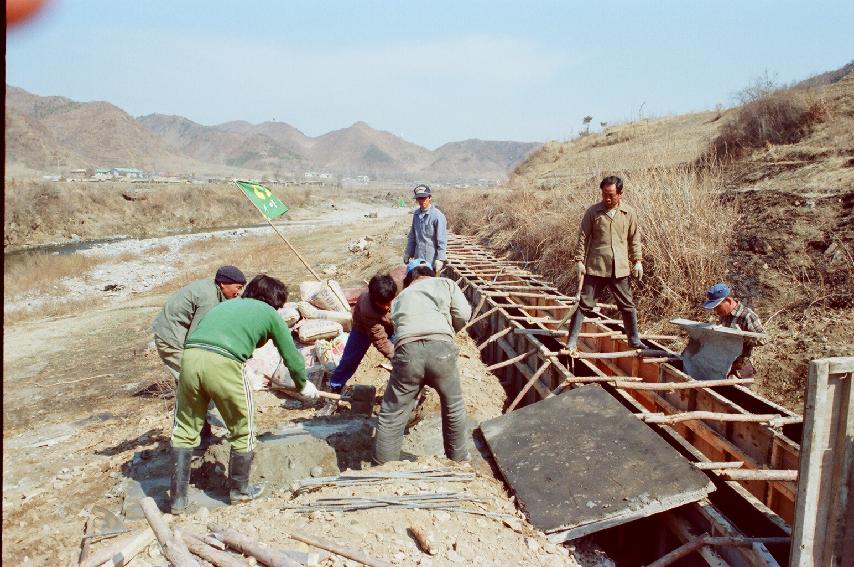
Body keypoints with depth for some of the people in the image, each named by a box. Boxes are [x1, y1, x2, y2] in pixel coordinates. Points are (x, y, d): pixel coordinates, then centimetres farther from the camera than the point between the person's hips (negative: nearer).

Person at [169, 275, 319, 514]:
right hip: (224, 363, -5)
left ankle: (178, 498, 24)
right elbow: (291, 355, 25)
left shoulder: (225, 304, 33)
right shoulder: (269, 313, 19)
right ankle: (239, 490, 33)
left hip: (190, 356, 5)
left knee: (185, 430, 20)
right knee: (243, 432, 17)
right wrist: (303, 385, 43)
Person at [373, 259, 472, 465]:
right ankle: (458, 458, 37)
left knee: (392, 415, 12)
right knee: (454, 406, 22)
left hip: (407, 350, 1)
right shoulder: (445, 283, 25)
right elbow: (462, 314, 13)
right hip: (441, 348, -1)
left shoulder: (400, 297, 31)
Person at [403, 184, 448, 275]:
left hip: (431, 261, -6)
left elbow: (442, 240, -14)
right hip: (418, 258, 7)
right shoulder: (416, 214, 6)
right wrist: (408, 253, 15)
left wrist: (440, 259, -18)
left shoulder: (437, 216, -14)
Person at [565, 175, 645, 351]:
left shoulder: (629, 213, 5)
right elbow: (583, 237, -1)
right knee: (584, 304, -1)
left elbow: (634, 239, 11)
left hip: (620, 269, 2)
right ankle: (572, 341, 6)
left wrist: (637, 261, 6)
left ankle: (634, 340, 27)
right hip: (595, 267, -2)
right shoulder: (593, 212, -2)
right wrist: (579, 260, -6)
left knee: (628, 305, 11)